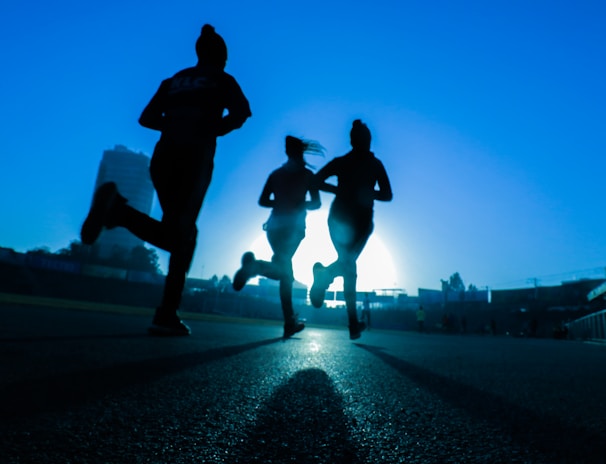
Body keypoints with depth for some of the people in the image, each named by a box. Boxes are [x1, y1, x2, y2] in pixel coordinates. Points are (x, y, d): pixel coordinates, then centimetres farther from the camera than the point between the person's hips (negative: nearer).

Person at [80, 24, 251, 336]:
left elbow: (147, 118, 16)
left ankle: (117, 208, -19)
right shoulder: (222, 80, 13)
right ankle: (166, 315, -16)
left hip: (164, 155, 5)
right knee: (183, 232, -4)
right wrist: (213, 129, 9)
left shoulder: (174, 80, 24)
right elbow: (240, 113, -6)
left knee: (173, 236, 8)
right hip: (196, 155, -4)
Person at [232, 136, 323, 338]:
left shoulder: (276, 174, 14)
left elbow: (263, 201, 8)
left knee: (285, 272, 11)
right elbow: (316, 203, -1)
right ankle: (255, 265, -42)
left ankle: (290, 323, 8)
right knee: (282, 270, -10)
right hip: (293, 226, -4)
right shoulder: (306, 174, 4)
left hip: (275, 225, 5)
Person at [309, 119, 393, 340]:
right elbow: (387, 195, -1)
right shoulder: (375, 164, 1)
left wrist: (338, 189, 10)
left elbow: (316, 181, -3)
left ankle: (354, 324, 7)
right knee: (348, 264, 7)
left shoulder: (340, 162, 4)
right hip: (361, 221, -2)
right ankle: (327, 273, -30)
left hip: (338, 218, 2)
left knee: (348, 266, 16)